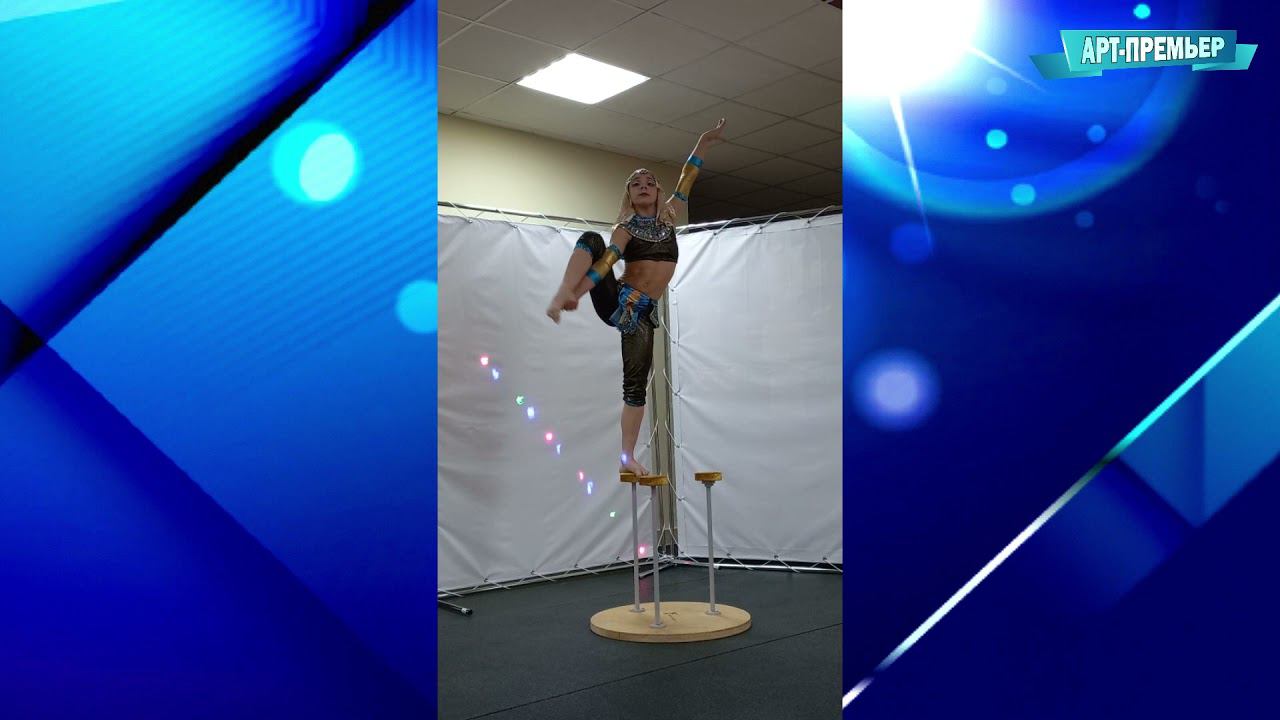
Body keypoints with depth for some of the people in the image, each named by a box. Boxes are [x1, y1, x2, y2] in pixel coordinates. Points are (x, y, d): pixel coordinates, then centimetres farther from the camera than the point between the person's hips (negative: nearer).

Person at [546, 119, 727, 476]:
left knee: (636, 384, -2)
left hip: (642, 310, 3)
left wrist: (703, 143, 5)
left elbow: (685, 183, 10)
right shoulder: (626, 227, 0)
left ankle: (628, 456, 3)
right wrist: (577, 292, -30)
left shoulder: (668, 217, 12)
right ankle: (561, 296, -40)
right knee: (591, 239, -24)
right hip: (615, 300, -3)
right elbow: (605, 261, -16)